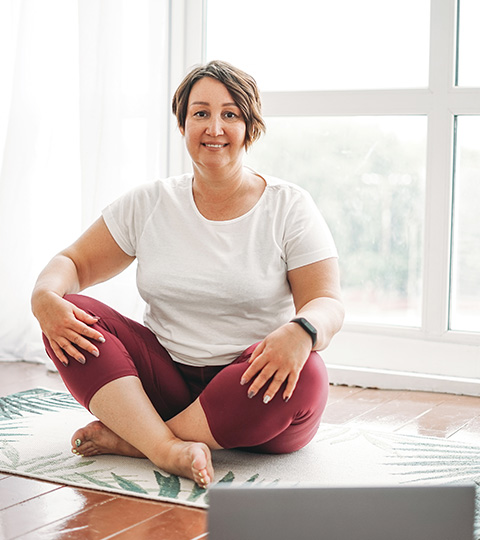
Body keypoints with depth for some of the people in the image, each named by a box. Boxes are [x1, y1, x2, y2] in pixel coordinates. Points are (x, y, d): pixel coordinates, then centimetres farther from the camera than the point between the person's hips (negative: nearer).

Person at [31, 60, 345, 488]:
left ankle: (128, 439, -26)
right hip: (163, 379, 3)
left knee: (304, 376, -35)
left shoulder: (290, 207, -1)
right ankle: (169, 448, -37)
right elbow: (74, 263, 7)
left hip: (250, 388, -2)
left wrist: (302, 331, -33)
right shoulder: (149, 204, 8)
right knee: (68, 312, -18)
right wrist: (45, 296, -17)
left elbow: (328, 304, -9)